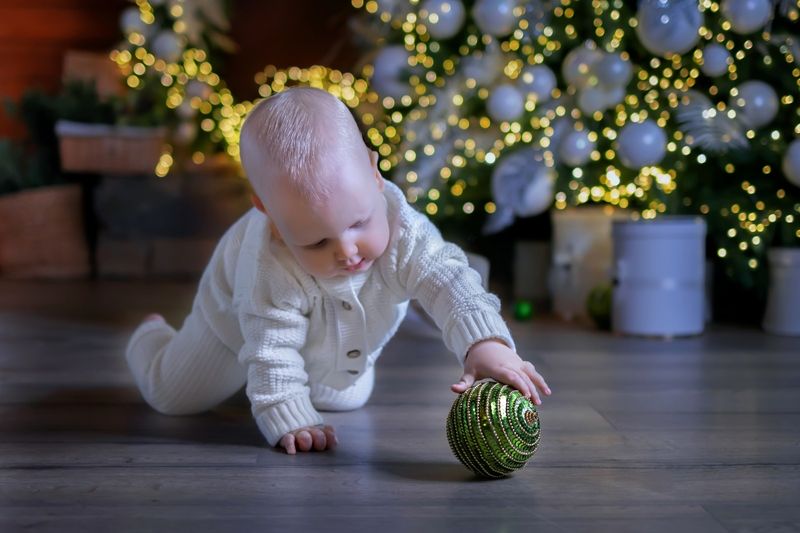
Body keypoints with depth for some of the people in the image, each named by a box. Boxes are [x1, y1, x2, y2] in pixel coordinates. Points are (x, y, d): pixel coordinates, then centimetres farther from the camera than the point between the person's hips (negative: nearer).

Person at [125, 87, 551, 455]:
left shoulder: (401, 225, -44)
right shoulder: (269, 267, -48)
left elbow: (450, 281, -51)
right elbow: (272, 350, -41)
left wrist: (486, 343, -67)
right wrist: (290, 422, -49)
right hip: (243, 316, -3)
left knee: (346, 398, 26)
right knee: (174, 394, 11)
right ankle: (152, 336, 45)